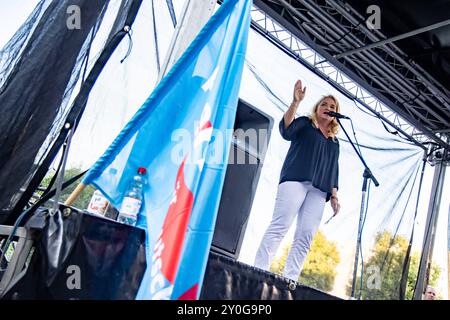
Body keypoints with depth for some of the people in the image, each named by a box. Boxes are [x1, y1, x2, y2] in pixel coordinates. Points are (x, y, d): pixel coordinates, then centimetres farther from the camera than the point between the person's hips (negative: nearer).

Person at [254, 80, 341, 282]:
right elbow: (286, 130, -6)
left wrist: (334, 196, 13)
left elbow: (333, 171, 26)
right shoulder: (305, 124, 16)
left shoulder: (334, 142, 29)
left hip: (319, 191, 5)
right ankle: (258, 271, -20)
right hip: (295, 181, -5)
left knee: (305, 237, -9)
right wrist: (295, 102, -17)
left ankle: (290, 279, -12)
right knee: (280, 226, -17)